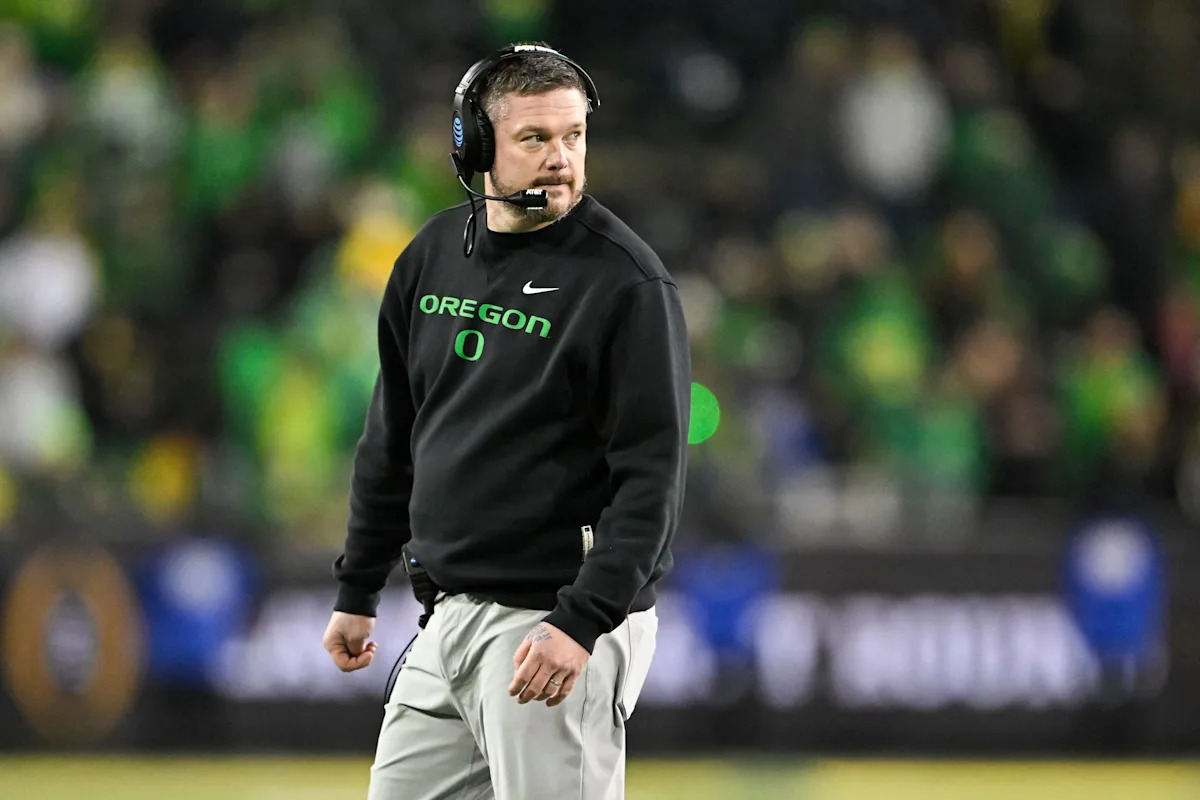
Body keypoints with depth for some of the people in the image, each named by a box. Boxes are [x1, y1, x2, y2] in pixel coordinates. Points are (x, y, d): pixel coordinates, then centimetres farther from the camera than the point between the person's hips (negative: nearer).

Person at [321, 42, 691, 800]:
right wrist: (358, 590, 20)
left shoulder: (625, 280, -11)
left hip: (557, 622, -7)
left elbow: (652, 476, -16)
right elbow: (391, 439, 20)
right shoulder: (433, 256, 10)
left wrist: (582, 623, -23)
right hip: (447, 620, 7)